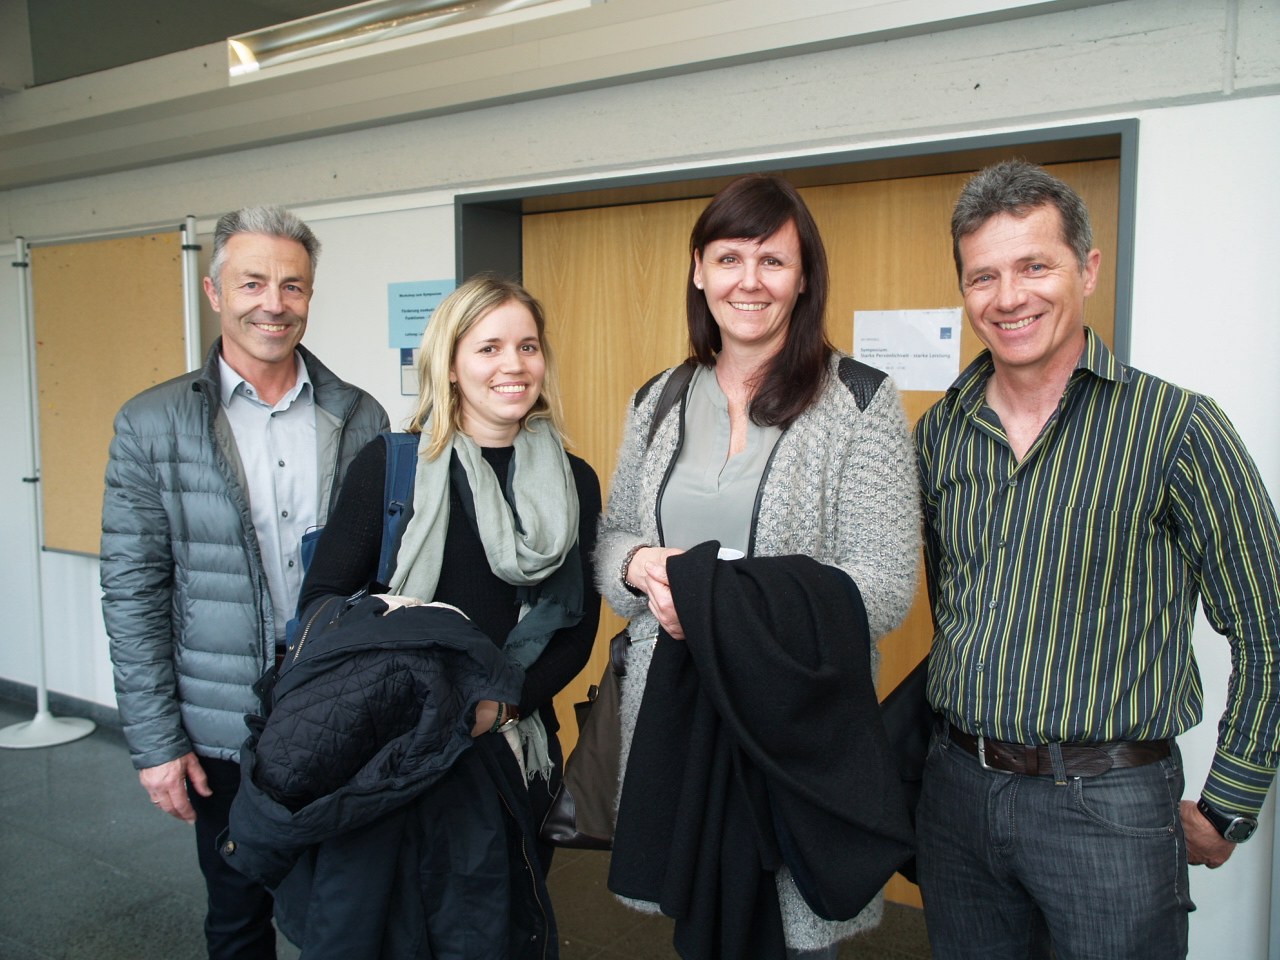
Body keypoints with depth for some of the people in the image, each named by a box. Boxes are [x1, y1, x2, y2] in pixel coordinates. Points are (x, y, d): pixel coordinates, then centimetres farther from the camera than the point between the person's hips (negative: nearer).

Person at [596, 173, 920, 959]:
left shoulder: (860, 401, -8)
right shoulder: (659, 402, 7)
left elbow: (882, 590, -13)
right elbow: (610, 538, 15)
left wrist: (717, 599, -21)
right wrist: (641, 567, -9)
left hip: (798, 728, -4)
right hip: (671, 717, 4)